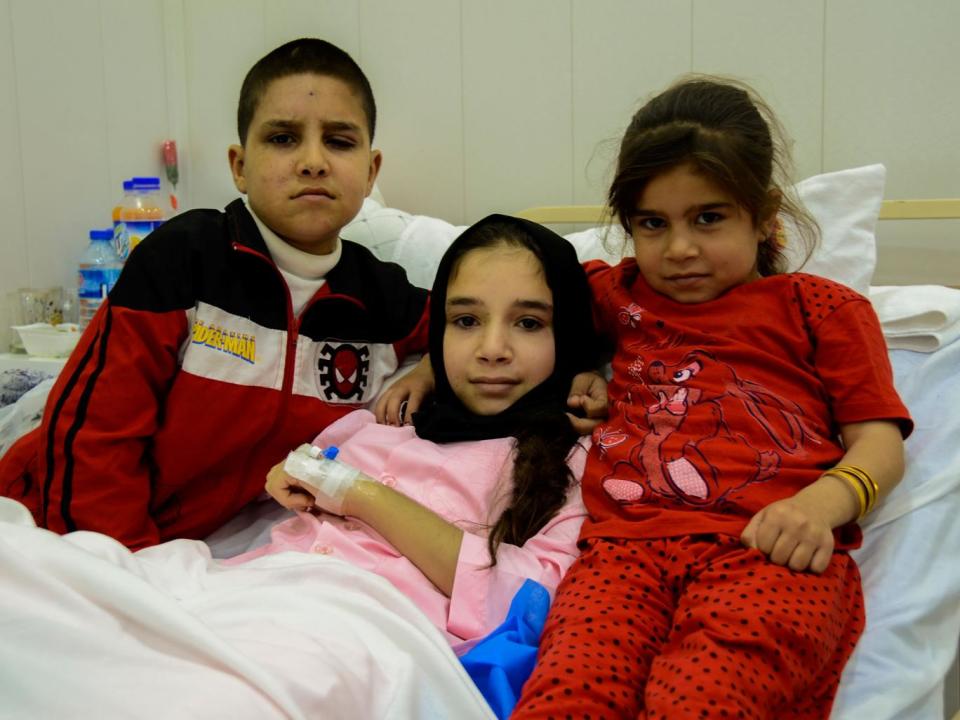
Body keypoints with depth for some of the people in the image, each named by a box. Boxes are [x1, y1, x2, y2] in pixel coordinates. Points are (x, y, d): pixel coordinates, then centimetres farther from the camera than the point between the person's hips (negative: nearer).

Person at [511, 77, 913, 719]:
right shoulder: (618, 295, 32)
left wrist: (822, 503, -8)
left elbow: (880, 442, 14)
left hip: (768, 552, -1)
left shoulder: (820, 308, 24)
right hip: (627, 542, 2)